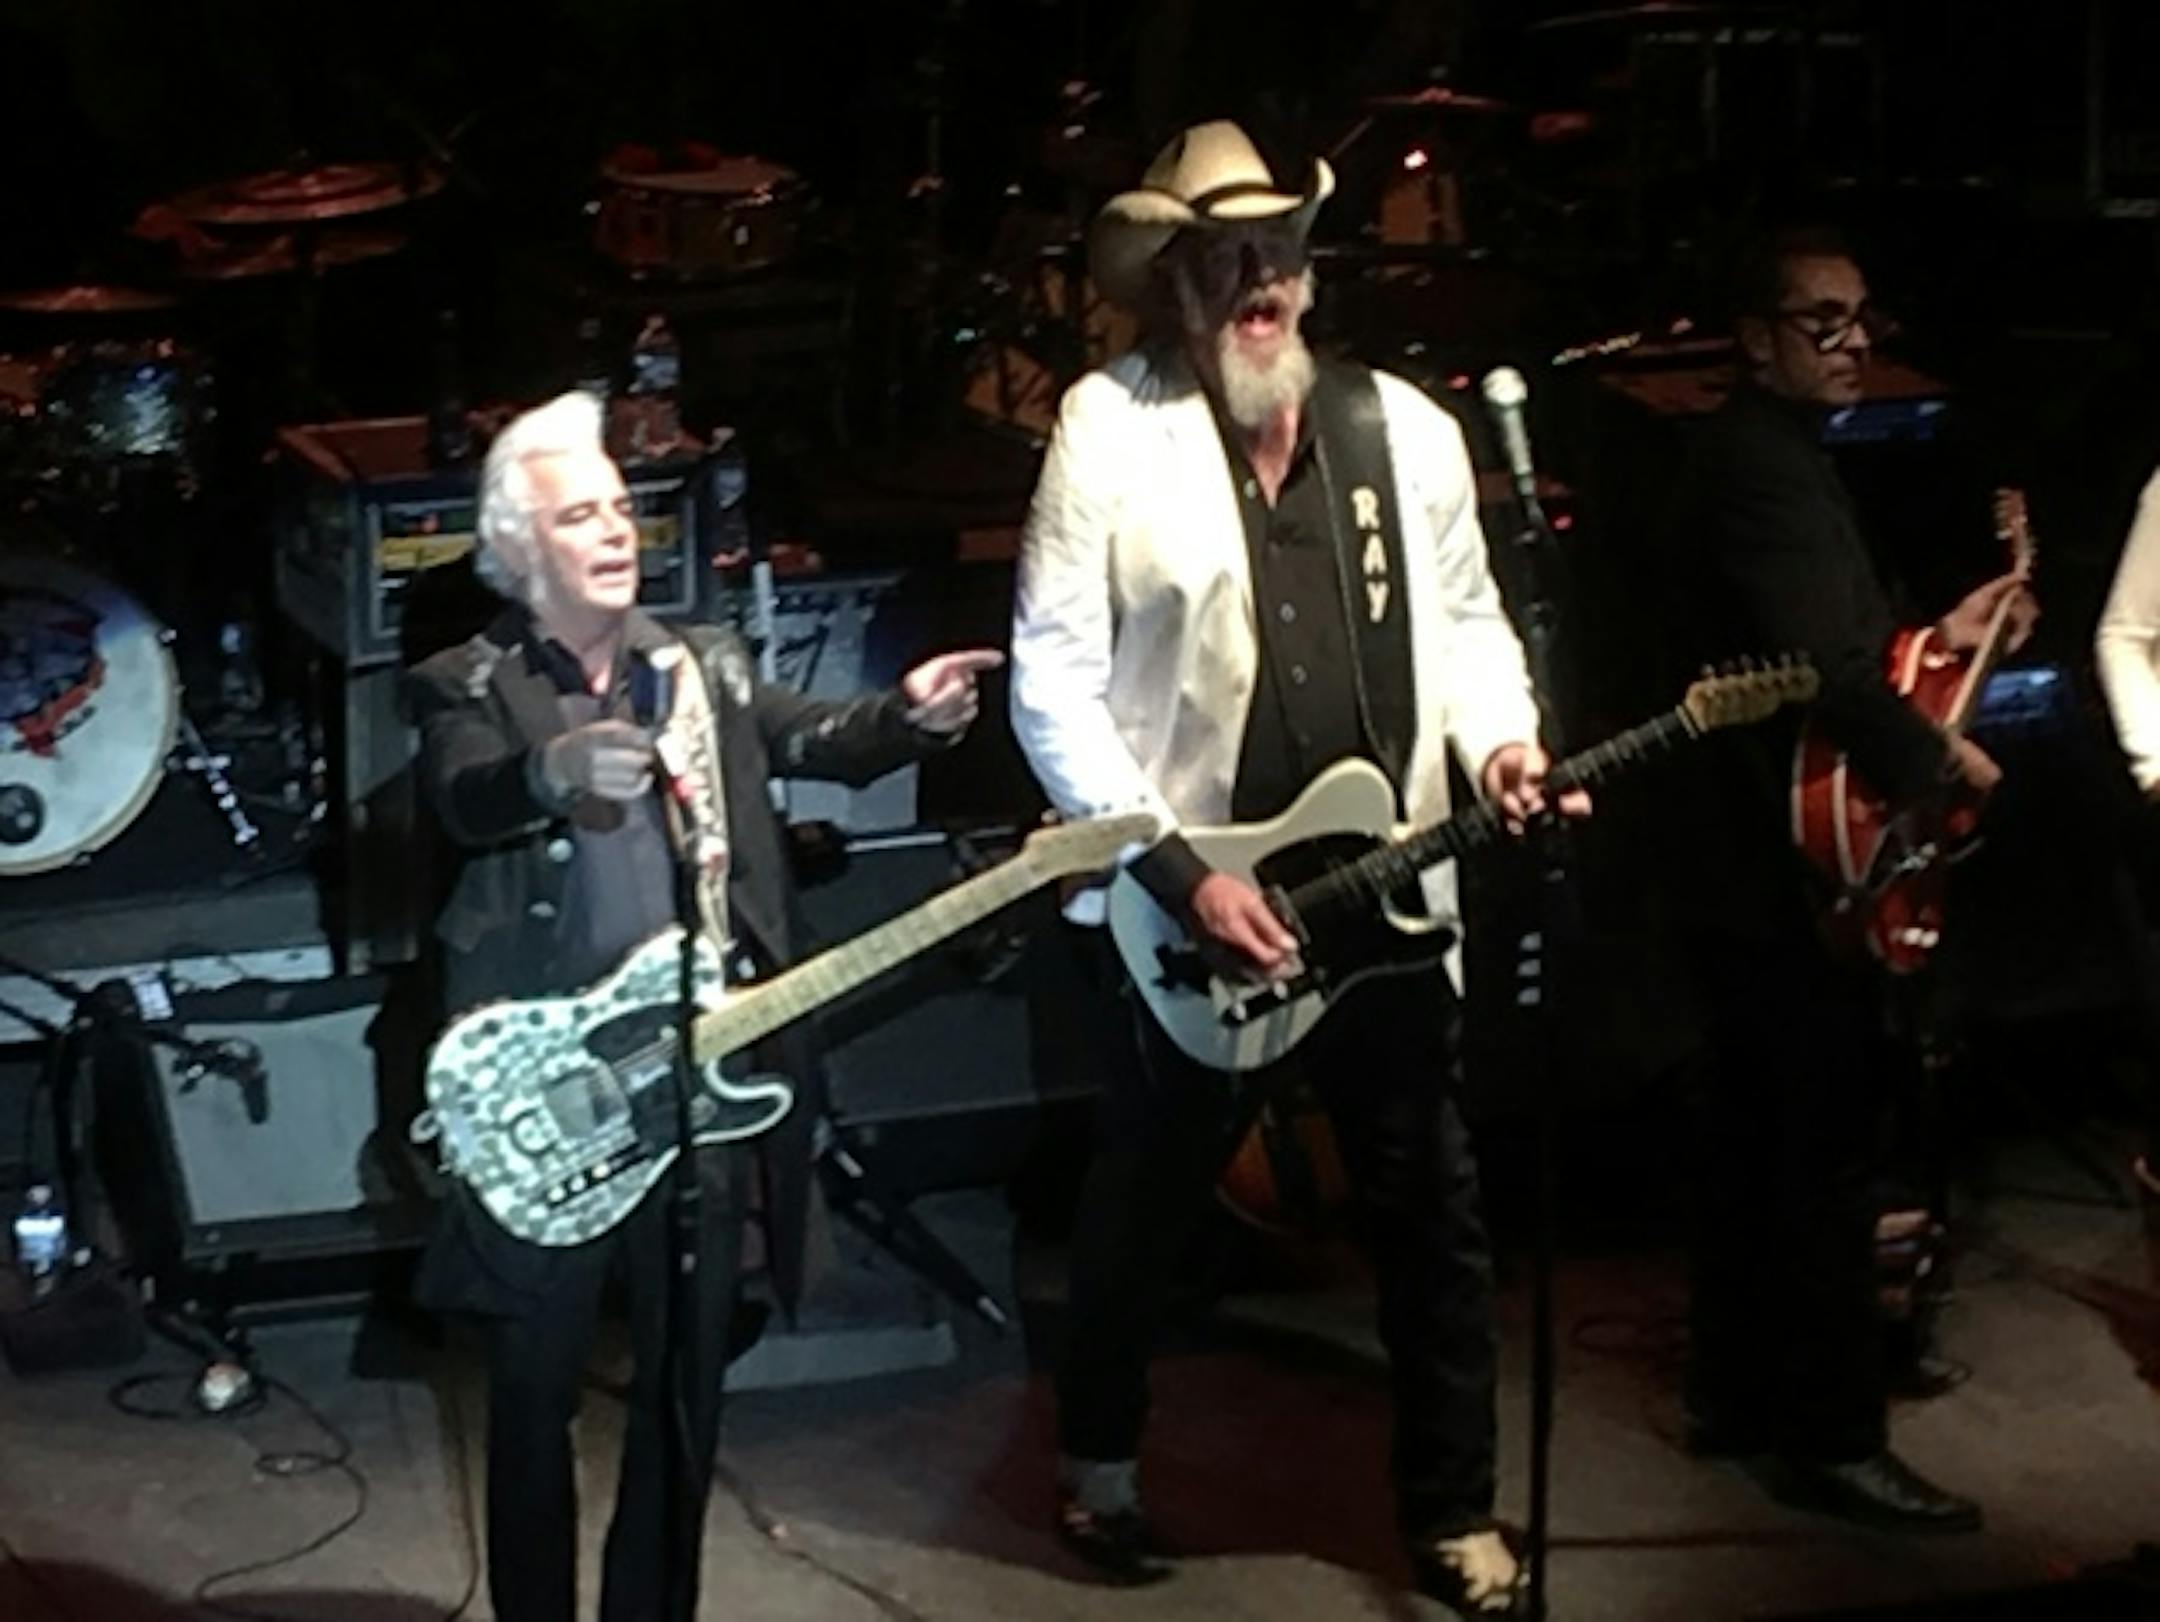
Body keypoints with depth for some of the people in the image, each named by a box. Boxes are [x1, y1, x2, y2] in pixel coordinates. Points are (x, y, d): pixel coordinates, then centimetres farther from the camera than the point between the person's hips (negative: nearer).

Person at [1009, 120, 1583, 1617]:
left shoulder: (1406, 427, 5)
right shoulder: (1110, 429, -8)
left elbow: (1467, 614, 17)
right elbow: (1053, 683, -11)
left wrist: (1499, 739, -4)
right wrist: (1180, 871, -16)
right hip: (1188, 901, -3)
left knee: (1435, 1207, 7)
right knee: (1147, 1201, 12)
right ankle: (1101, 1466, 34)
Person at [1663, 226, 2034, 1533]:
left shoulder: (1774, 453, 16)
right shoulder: (1762, 465, -18)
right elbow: (1826, 666, -28)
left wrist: (1941, 636, 9)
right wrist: (1941, 758, -19)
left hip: (1755, 861, 11)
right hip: (1793, 869, -11)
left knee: (1759, 1134, 16)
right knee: (1830, 1149, -6)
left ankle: (1740, 1394, 25)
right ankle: (1834, 1439, -1)